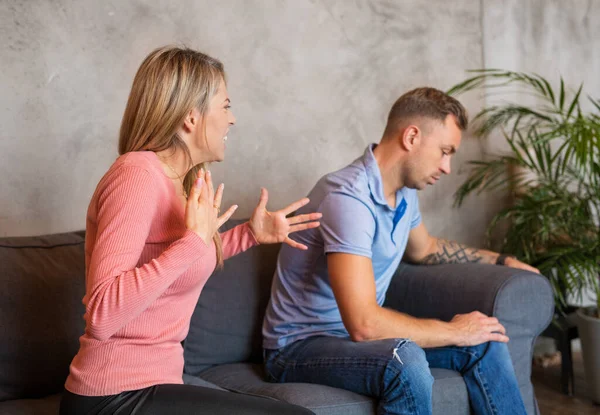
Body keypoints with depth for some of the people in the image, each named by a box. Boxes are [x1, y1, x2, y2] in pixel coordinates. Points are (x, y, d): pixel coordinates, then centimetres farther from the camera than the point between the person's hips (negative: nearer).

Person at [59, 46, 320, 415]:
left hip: (152, 382, 9)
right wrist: (193, 240, -27)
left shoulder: (176, 180, 9)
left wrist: (250, 234, 18)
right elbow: (101, 315, -28)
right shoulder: (138, 173, -18)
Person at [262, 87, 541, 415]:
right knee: (406, 361, -36)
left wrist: (499, 261, 21)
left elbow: (424, 250, 28)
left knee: (485, 344, -2)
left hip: (359, 333, 9)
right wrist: (455, 332, -21)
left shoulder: (404, 192, 3)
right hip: (301, 346, -9)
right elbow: (363, 324, -34)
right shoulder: (348, 197, -27)